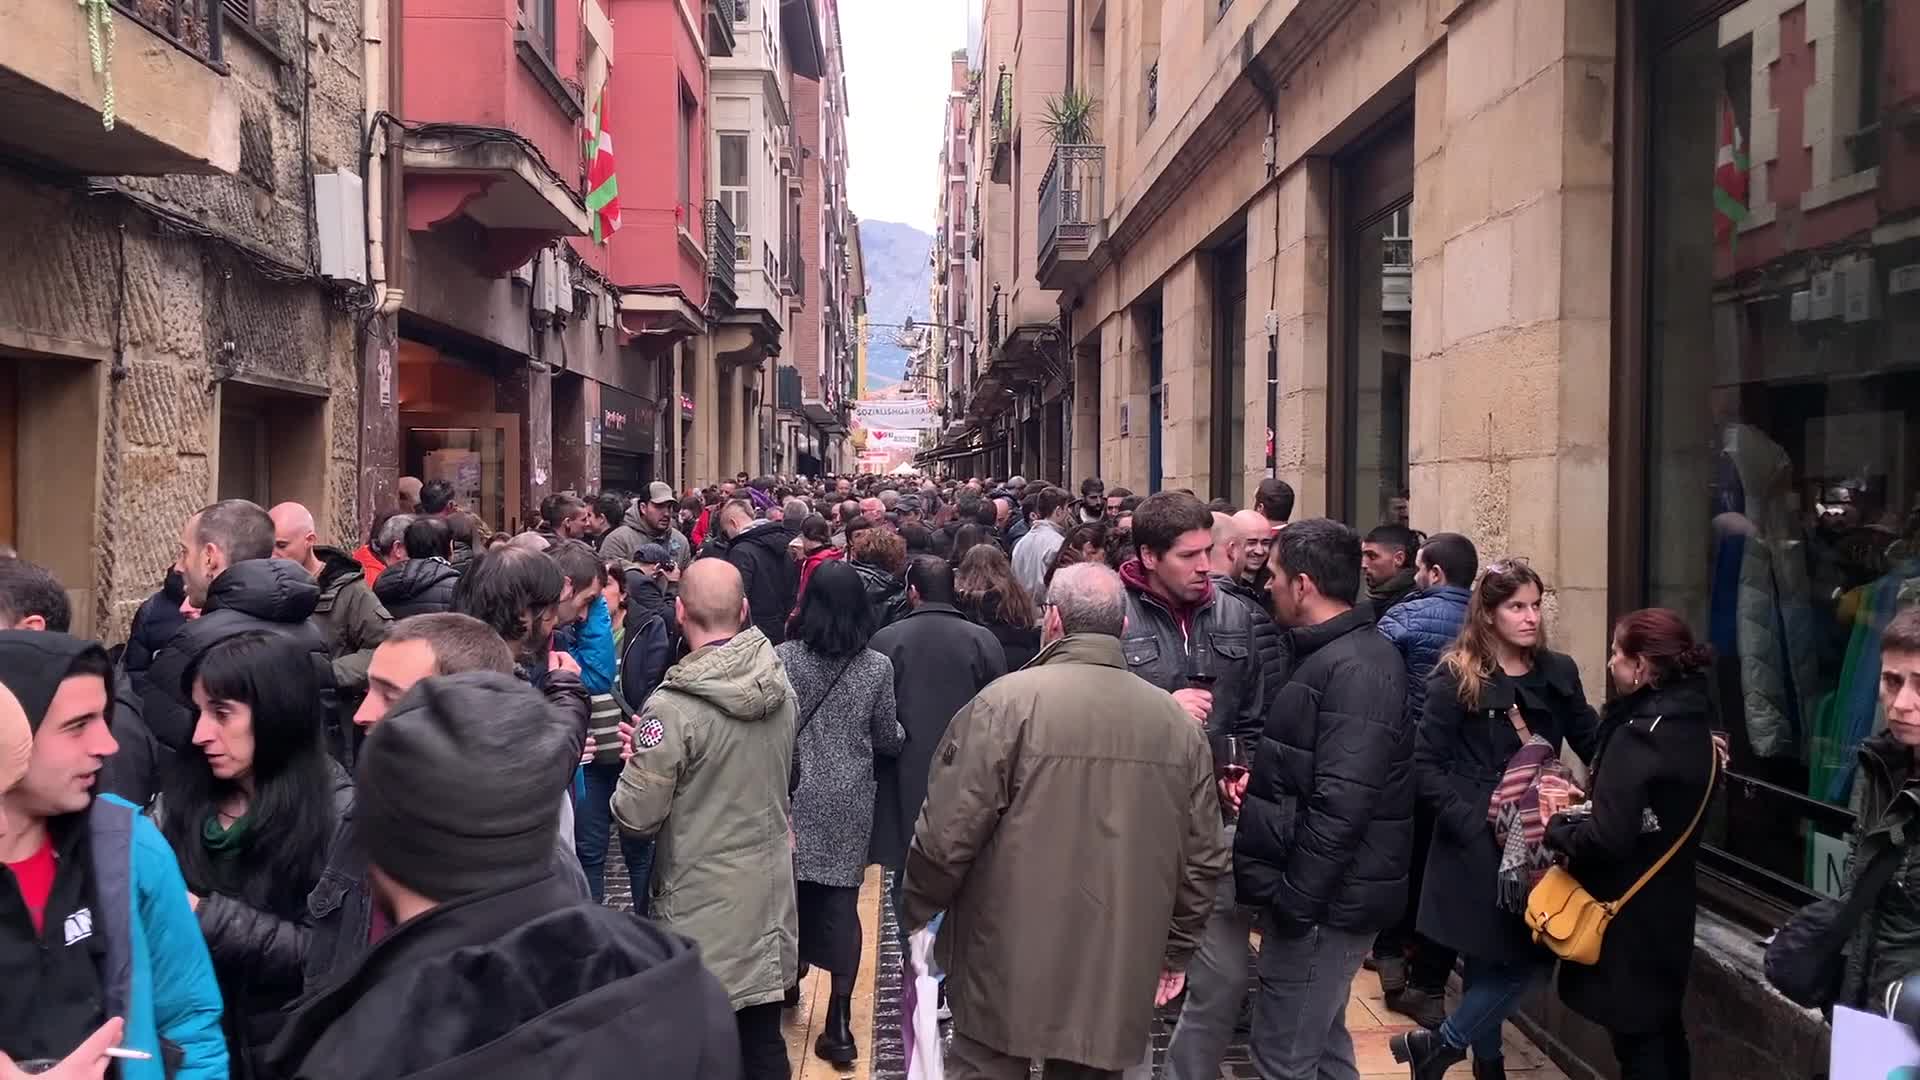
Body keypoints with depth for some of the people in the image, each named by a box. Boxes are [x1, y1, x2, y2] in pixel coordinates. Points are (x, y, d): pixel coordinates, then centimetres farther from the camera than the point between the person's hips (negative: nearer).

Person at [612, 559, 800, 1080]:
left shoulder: (673, 707, -22)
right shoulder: (781, 686, -2)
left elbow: (636, 819, -17)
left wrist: (640, 760, 2)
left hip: (704, 902, -6)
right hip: (770, 888, 6)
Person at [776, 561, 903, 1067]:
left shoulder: (783, 657, -8)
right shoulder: (877, 666, -6)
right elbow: (888, 739, 2)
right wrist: (904, 734, 23)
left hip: (796, 794, 0)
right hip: (851, 799, 0)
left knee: (791, 893, 16)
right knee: (842, 901, 3)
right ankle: (838, 1019, 3)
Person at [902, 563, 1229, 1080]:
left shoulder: (1006, 702, -14)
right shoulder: (1178, 722, 1)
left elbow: (947, 834, -14)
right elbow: (1203, 857, 6)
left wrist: (919, 914, 4)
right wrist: (1175, 951, 19)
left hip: (1006, 975, -4)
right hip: (1118, 980, 4)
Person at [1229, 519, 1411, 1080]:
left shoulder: (1355, 669, -21)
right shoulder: (1334, 655, 13)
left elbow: (1341, 806, -27)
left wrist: (1294, 900, -23)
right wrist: (1262, 782, 7)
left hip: (1325, 899, -11)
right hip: (1323, 892, 11)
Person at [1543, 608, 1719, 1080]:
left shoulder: (1638, 736, -24)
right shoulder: (1689, 723, 3)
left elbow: (1607, 839, -28)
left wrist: (1555, 827, -11)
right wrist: (1583, 802, 4)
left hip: (1629, 914, -9)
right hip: (1665, 906, 9)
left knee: (1637, 1039, 3)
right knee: (1662, 1029, 21)